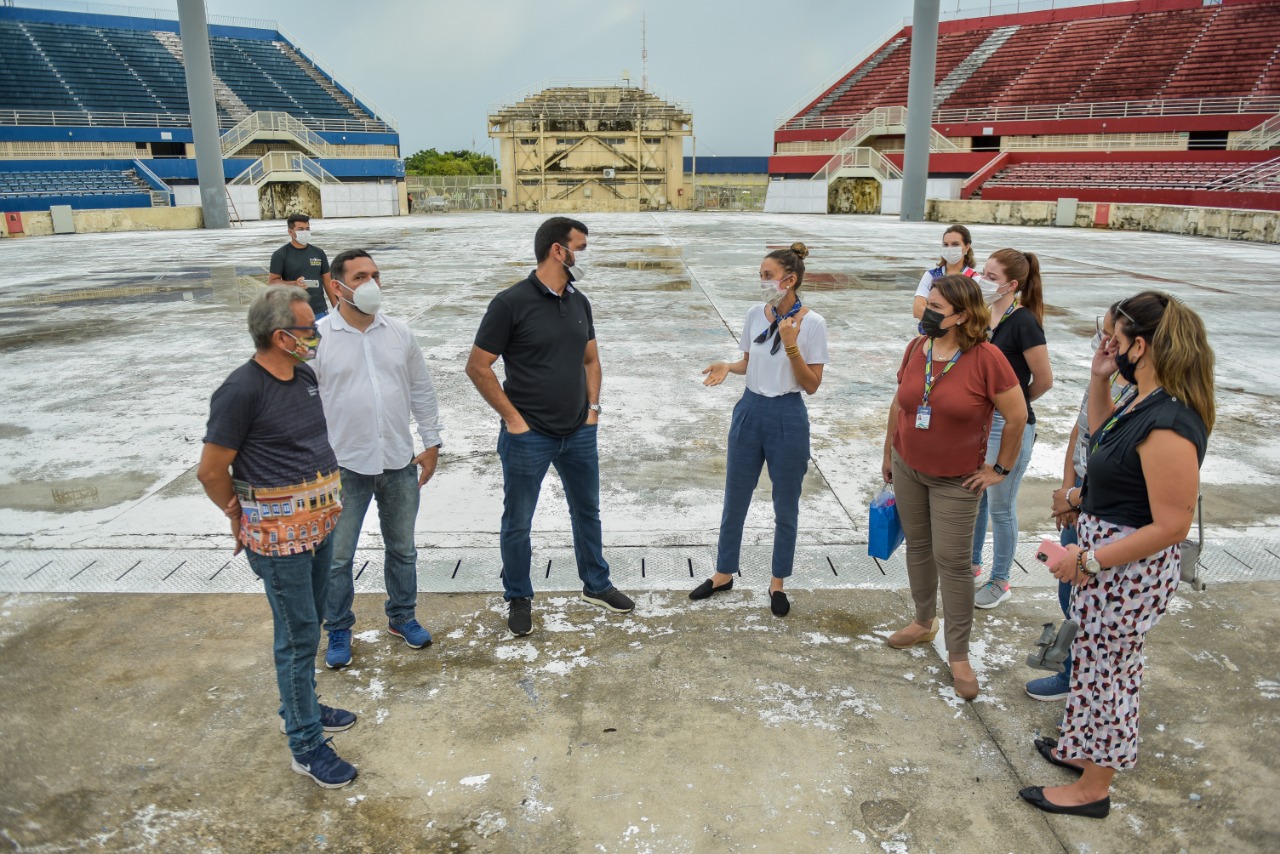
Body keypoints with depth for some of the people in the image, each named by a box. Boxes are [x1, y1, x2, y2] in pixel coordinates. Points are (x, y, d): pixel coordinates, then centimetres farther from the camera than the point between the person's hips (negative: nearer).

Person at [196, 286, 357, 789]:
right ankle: (306, 745, 13)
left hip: (319, 520, 8)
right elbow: (211, 471, -13)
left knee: (310, 622, 20)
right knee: (298, 634, 0)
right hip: (279, 530, -8)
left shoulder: (304, 376, 6)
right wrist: (240, 517, 2)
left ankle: (303, 705, 39)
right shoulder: (242, 390, -19)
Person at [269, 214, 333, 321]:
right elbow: (272, 282, -2)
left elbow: (327, 281, 13)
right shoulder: (280, 255, -1)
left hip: (320, 311, 3)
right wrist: (294, 284, -20)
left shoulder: (319, 253, 10)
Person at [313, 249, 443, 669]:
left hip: (399, 463, 3)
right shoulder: (318, 338, -9)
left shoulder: (400, 333, 2)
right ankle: (338, 631, 27)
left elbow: (422, 391, 9)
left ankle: (401, 615, 36)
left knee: (402, 548, 17)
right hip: (344, 466, -3)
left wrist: (431, 444, 7)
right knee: (337, 556, 8)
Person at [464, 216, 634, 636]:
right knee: (518, 523, 9)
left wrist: (593, 406, 5)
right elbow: (478, 366, -12)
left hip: (580, 432, 6)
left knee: (587, 511, 19)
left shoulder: (579, 302, 5)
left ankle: (596, 585, 38)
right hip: (529, 436, -6)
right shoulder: (512, 302, -14)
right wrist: (513, 418, -13)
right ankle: (519, 598, 28)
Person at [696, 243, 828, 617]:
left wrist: (791, 344, -23)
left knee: (785, 506, 10)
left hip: (787, 417, -4)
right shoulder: (755, 315, 0)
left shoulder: (812, 323, -12)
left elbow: (811, 386, -12)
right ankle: (723, 575, 30)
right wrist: (728, 367, -8)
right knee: (734, 500, 13)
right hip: (750, 411, 4)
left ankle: (778, 584, 27)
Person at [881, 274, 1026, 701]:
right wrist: (889, 454, 14)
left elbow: (1017, 416, -13)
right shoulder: (917, 349, -4)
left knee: (952, 561, -1)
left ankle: (959, 656, 12)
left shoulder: (985, 358, -20)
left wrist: (1000, 468, -8)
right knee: (917, 546, 17)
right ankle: (924, 621, 38)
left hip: (956, 480, -5)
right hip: (908, 469, 5)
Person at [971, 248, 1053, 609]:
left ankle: (1000, 582, 22)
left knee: (1000, 507, 6)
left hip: (1010, 426, -7)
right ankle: (972, 564, 38)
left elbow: (1044, 380, -12)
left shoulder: (1024, 322, -19)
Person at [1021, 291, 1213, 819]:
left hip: (1128, 570, -9)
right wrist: (1099, 381, 7)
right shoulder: (1147, 400, 1)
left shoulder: (1168, 425, -29)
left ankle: (1093, 790, 27)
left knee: (1104, 670, 8)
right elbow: (1102, 434, 22)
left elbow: (1172, 526, -27)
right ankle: (1088, 749, 44)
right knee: (1107, 665, 24)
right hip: (1105, 551, 9)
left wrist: (1088, 561, -23)